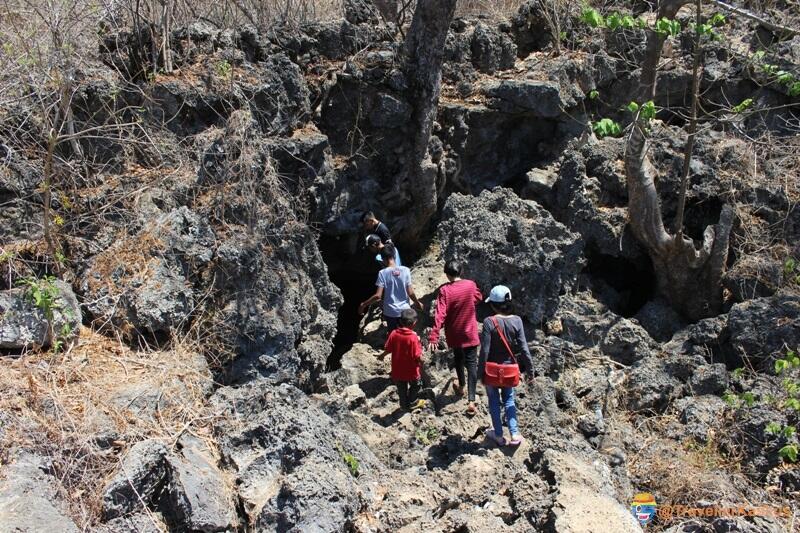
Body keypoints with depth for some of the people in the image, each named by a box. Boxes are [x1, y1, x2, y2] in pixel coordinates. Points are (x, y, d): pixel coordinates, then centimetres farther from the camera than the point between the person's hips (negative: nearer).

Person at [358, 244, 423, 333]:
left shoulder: (383, 273, -14)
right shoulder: (405, 270, -9)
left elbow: (378, 296, -17)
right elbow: (410, 293, -6)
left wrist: (363, 304, -4)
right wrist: (418, 303, 13)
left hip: (390, 312, -1)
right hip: (404, 310, 2)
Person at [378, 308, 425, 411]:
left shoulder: (394, 334, -14)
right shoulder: (413, 337, -27)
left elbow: (388, 349, -3)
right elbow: (417, 356, -25)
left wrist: (382, 355, 17)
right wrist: (420, 361, -3)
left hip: (397, 369, 4)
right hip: (411, 370, -4)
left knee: (401, 388, 25)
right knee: (415, 386, 25)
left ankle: (404, 403, 41)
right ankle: (412, 403, 38)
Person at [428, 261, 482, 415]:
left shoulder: (444, 290, -17)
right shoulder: (471, 285, -10)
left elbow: (440, 314, -23)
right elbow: (479, 298, 12)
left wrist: (434, 336, -24)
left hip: (454, 333, 0)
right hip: (470, 332, 0)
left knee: (458, 359, 25)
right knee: (471, 364, -1)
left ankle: (461, 387, 45)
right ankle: (471, 401, -10)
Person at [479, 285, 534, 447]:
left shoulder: (489, 322, -21)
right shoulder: (516, 321, -12)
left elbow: (485, 351, -19)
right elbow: (524, 348, -10)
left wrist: (481, 372, -8)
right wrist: (530, 369, 2)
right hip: (509, 368, 3)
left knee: (494, 401, 17)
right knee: (509, 399, 22)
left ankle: (498, 435, 29)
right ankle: (514, 434, 16)